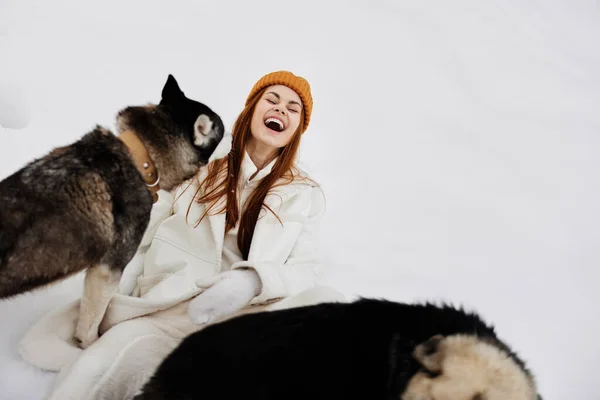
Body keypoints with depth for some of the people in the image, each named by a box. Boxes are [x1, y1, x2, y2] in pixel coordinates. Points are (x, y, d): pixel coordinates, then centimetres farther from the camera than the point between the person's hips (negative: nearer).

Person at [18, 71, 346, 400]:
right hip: (164, 305, -2)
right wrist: (103, 307, -2)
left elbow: (306, 269, -2)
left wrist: (252, 281, -24)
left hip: (245, 311, 3)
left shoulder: (305, 194, 11)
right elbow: (140, 237, 9)